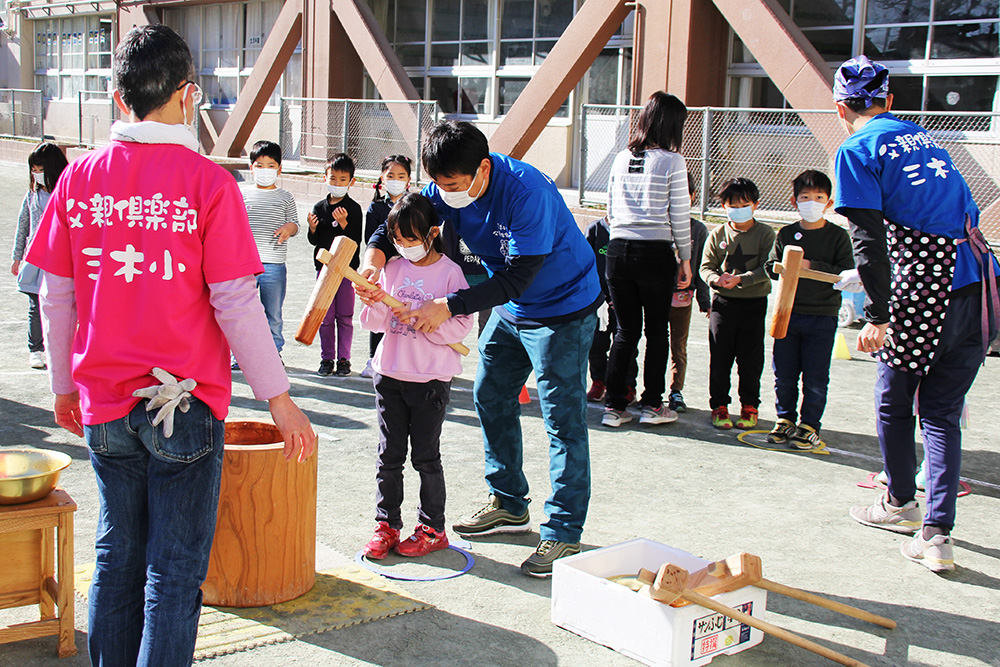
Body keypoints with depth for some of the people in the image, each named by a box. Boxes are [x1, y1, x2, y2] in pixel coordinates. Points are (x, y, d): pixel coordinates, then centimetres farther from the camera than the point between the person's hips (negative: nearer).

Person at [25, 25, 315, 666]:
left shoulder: (79, 177, 1)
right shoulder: (206, 181, -11)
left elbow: (56, 298, 6)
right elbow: (235, 304, -12)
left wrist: (64, 387, 19)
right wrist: (280, 399, -5)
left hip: (103, 405, 4)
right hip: (184, 404, -4)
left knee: (117, 557, 18)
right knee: (174, 571, 4)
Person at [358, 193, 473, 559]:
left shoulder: (449, 272, -6)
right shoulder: (393, 268, 6)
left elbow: (461, 326, -10)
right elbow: (374, 324, 5)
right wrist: (375, 304, -15)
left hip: (431, 378, -4)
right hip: (390, 374, 4)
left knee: (425, 456, 4)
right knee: (389, 454, 9)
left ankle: (432, 528, 17)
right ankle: (386, 524, 19)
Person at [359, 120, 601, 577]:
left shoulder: (527, 192, -33)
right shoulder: (448, 188, -10)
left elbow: (516, 278, -33)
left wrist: (448, 307, -37)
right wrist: (375, 252, -23)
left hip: (564, 310, -8)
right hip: (510, 309, 8)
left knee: (563, 420, -7)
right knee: (490, 397, 15)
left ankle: (563, 534, 0)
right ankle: (509, 505, 30)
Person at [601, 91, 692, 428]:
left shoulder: (621, 158, 7)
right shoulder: (672, 161, -6)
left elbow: (611, 210, 12)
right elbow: (680, 216, -3)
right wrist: (685, 259, 5)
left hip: (618, 249, 4)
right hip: (656, 252, -4)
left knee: (626, 330, 11)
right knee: (657, 330, 10)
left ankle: (614, 406, 10)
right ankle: (652, 405, 15)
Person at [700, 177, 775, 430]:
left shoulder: (765, 234, 0)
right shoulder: (717, 234, 5)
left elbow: (767, 269, -8)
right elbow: (706, 266, 4)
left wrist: (739, 279, -21)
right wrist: (716, 279, -18)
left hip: (754, 304, -1)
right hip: (723, 303, 1)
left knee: (751, 359, 5)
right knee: (719, 358, 4)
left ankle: (749, 406, 19)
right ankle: (719, 405, 15)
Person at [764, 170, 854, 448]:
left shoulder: (838, 236, -2)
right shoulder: (786, 234, 8)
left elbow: (846, 274, -9)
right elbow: (770, 267, 10)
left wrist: (811, 266, -17)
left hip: (821, 317, -3)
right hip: (787, 312, 3)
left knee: (815, 378, 1)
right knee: (784, 374, 8)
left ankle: (810, 426, 13)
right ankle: (785, 420, 24)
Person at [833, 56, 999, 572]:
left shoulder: (857, 150, -1)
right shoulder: (923, 137, 19)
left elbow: (869, 239, -12)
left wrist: (877, 316, -13)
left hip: (928, 292, -6)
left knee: (893, 400, 16)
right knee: (943, 412, 11)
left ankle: (901, 503, 33)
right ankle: (937, 535, 4)